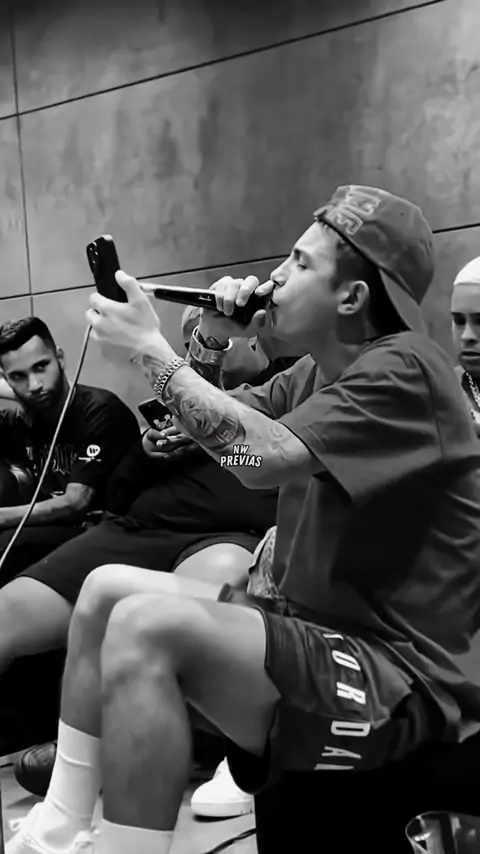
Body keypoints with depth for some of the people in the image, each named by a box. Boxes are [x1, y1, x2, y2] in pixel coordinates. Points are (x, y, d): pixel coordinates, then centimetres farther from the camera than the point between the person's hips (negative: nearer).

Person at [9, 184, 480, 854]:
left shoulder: (401, 371, -17)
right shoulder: (319, 371, 12)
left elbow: (260, 457, -28)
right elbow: (224, 432, 17)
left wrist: (151, 347, -19)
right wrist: (211, 342, 1)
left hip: (394, 679, -10)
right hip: (308, 621, 10)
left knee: (146, 624, -27)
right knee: (107, 587, 8)